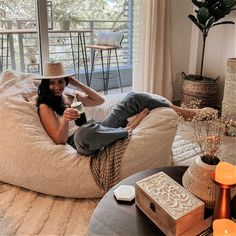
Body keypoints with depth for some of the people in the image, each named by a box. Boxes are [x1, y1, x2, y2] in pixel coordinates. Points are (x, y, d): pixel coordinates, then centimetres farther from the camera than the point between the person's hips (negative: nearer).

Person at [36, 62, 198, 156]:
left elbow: (100, 100, 14)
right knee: (85, 132, -46)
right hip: (81, 144, -6)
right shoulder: (45, 107, -4)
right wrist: (65, 119, -31)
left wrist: (77, 83, 8)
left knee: (134, 98, -5)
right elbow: (60, 140, -12)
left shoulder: (70, 96, 16)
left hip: (98, 131, 7)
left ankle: (178, 111, -1)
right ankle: (129, 129, -20)